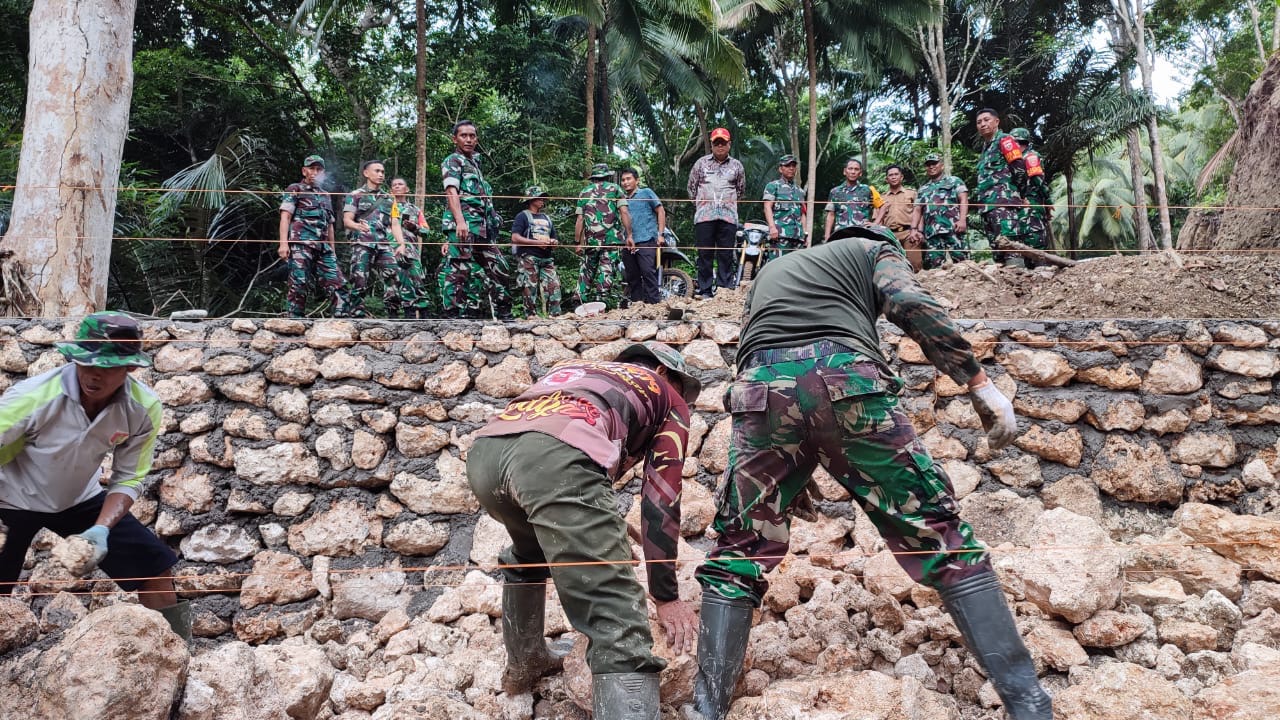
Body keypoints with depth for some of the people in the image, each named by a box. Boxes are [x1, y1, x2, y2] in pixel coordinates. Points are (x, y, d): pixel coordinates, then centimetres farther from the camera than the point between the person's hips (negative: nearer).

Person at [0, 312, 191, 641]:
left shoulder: (143, 408, -21)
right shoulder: (33, 397, -32)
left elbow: (128, 479, -11)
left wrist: (102, 528, -27)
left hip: (80, 501, 3)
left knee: (154, 567, -1)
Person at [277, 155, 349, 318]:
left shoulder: (325, 196, 26)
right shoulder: (294, 190, 8)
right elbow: (285, 217, -2)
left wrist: (333, 250, 21)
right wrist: (283, 243, -15)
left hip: (323, 248, 6)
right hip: (301, 245, -6)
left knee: (337, 283, -3)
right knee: (298, 285, -10)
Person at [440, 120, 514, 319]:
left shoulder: (475, 164, 27)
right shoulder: (452, 161, 1)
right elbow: (451, 192, -14)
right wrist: (460, 221, -28)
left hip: (483, 228, 9)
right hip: (463, 226, -9)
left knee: (500, 269, 7)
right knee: (458, 271, -11)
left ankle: (504, 316, 13)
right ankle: (453, 316, -11)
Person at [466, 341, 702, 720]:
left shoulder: (576, 368, 44)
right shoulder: (669, 398, 29)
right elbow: (660, 500, 20)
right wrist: (666, 595, 27)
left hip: (484, 449, 7)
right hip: (557, 456, -7)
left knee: (529, 557, 39)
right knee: (619, 631, -8)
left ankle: (523, 663, 50)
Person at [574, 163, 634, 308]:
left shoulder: (584, 192, 13)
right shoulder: (614, 189, 7)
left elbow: (579, 220, 7)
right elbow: (624, 212, -5)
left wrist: (578, 242, 10)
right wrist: (629, 236, -6)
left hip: (590, 240, 2)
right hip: (612, 239, -2)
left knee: (587, 273, 13)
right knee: (607, 273, -3)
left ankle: (584, 303, 13)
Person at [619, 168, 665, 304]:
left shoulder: (646, 193, 9)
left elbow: (661, 211, 5)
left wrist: (660, 234, -3)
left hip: (646, 240, -5)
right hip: (627, 242, 5)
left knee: (648, 271, -16)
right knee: (632, 276, 6)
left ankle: (653, 301, -16)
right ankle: (636, 302, 12)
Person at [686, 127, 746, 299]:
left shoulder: (736, 165, 13)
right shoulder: (701, 163, 10)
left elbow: (741, 190, 21)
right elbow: (692, 187, 15)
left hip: (728, 217, 1)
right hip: (704, 216, -1)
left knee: (726, 256, 0)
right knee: (705, 255, -1)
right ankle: (704, 291, 2)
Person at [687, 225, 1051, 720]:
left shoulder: (769, 273, 42)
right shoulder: (875, 249, 28)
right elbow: (913, 304, 6)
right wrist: (979, 384, 3)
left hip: (762, 386, 3)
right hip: (846, 378, -3)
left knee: (737, 555, 15)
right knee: (938, 536, 6)